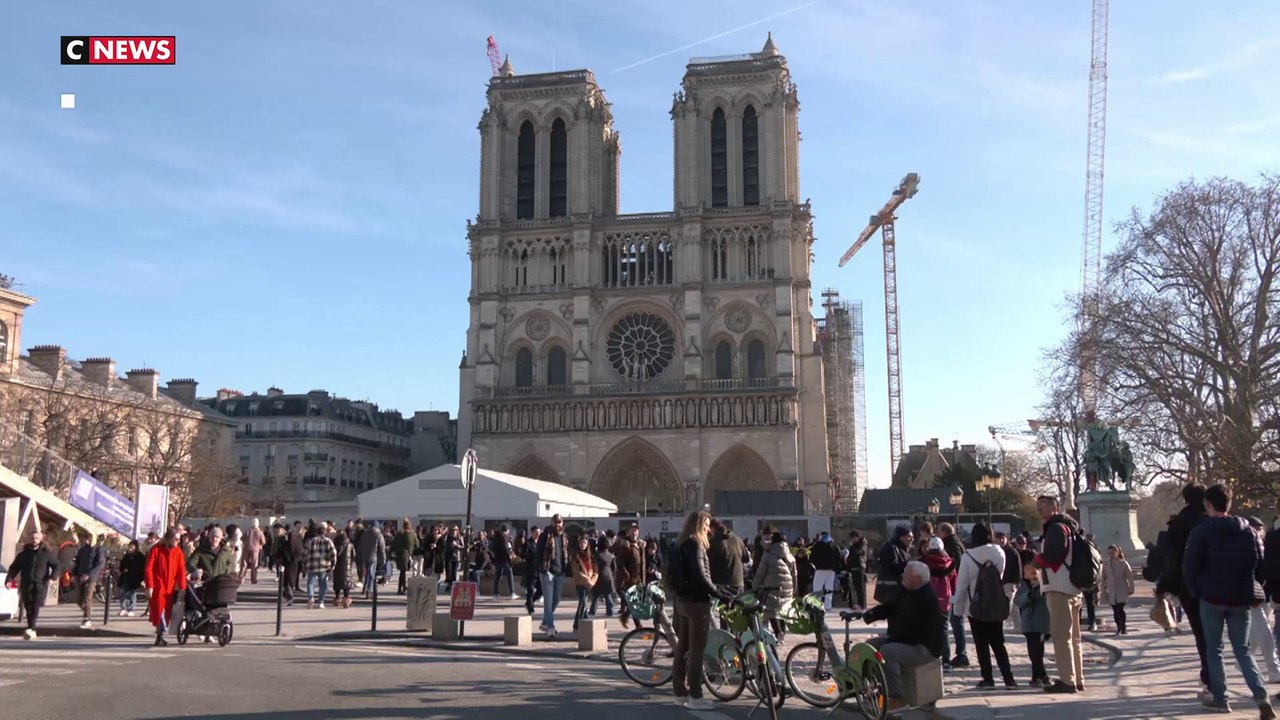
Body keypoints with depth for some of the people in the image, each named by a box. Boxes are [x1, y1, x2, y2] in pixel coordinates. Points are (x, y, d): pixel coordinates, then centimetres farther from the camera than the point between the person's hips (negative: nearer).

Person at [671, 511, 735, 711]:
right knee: (696, 649, -5)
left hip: (683, 599, 9)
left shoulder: (682, 545, 14)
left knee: (683, 648, 11)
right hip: (696, 601, -9)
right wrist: (720, 594, -16)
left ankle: (680, 693, 16)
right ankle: (695, 697, -1)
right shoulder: (695, 544, -13)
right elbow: (700, 575, -22)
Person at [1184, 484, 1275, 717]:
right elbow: (1261, 564, 7)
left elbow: (1189, 566, -10)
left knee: (1214, 649, 9)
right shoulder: (1249, 531, 5)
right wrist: (1249, 589, 15)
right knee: (1243, 649, 11)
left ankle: (1220, 699, 10)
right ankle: (1262, 697, -6)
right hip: (1241, 599, 4)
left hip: (1212, 597, -4)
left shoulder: (1202, 531, -9)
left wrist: (1198, 590, 6)